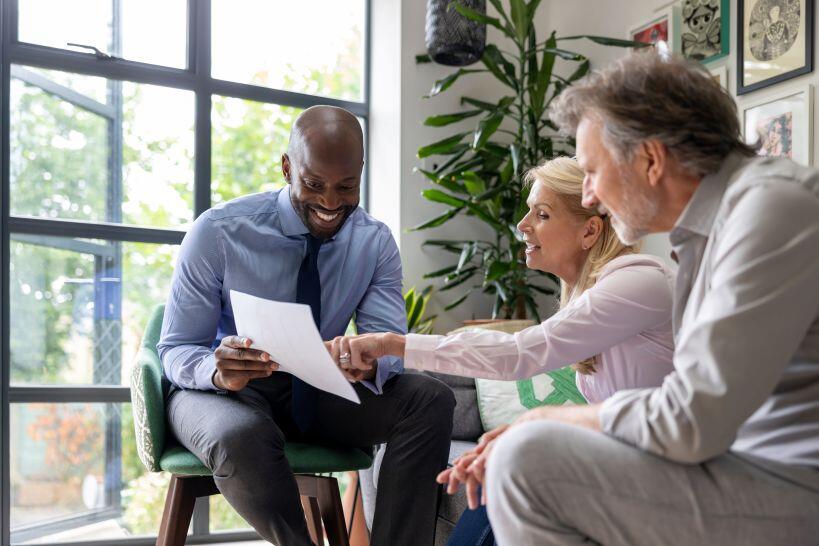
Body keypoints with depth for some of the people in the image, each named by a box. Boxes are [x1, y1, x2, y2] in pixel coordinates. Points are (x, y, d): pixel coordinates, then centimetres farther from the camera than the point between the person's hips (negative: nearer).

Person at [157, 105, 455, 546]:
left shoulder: (375, 242, -6)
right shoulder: (218, 232, -16)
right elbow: (175, 350, -13)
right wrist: (217, 371, -38)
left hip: (319, 392, 3)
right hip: (225, 392, -3)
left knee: (430, 400, -20)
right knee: (239, 437, -38)